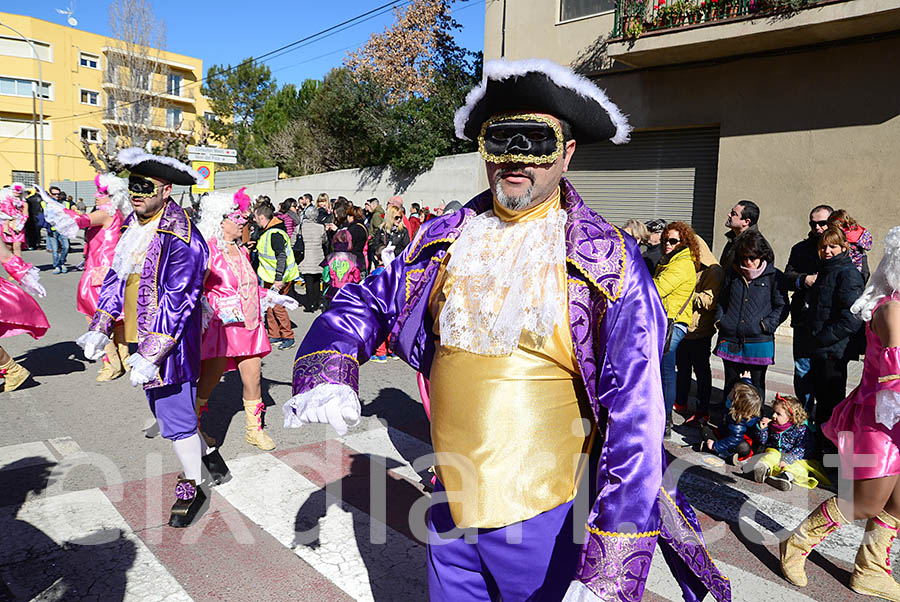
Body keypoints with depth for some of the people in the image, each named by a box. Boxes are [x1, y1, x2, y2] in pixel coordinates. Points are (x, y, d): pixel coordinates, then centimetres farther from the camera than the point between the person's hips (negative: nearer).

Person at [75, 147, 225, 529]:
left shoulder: (181, 239, -22)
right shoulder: (133, 225, 7)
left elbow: (177, 303, -23)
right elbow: (117, 277, 15)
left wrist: (151, 355, -23)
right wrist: (99, 329, 10)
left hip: (170, 341, -9)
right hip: (141, 338, 9)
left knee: (175, 415, 1)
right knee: (163, 407, 19)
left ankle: (192, 486, 21)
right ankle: (208, 456, 39)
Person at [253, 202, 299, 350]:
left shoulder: (275, 234, -21)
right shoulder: (266, 231, 11)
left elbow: (282, 257, -26)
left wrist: (278, 279, -27)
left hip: (280, 276, -10)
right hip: (270, 276, 10)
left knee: (276, 305, -11)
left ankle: (288, 337, -1)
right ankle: (274, 335, 21)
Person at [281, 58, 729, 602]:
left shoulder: (608, 265, -13)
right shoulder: (443, 241, 0)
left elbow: (634, 418, -16)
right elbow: (367, 303, 11)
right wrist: (329, 370, -10)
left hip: (545, 517, -4)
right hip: (449, 506, 4)